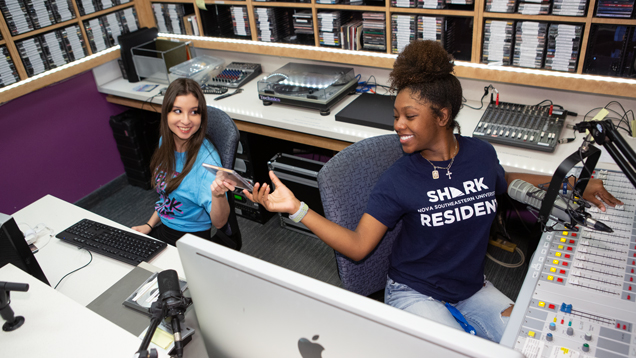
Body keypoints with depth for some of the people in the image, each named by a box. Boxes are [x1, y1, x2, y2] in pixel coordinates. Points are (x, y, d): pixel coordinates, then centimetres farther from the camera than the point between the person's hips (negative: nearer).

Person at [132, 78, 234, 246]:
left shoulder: (206, 158, -25)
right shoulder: (166, 141, -3)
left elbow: (219, 223, -26)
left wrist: (218, 195, -44)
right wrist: (150, 224, 11)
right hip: (162, 229, 7)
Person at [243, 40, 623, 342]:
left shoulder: (481, 153, -7)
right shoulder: (399, 179, -17)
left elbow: (503, 181, 18)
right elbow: (357, 246, -18)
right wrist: (296, 207, -27)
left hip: (472, 288, 5)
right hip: (416, 293, -4)